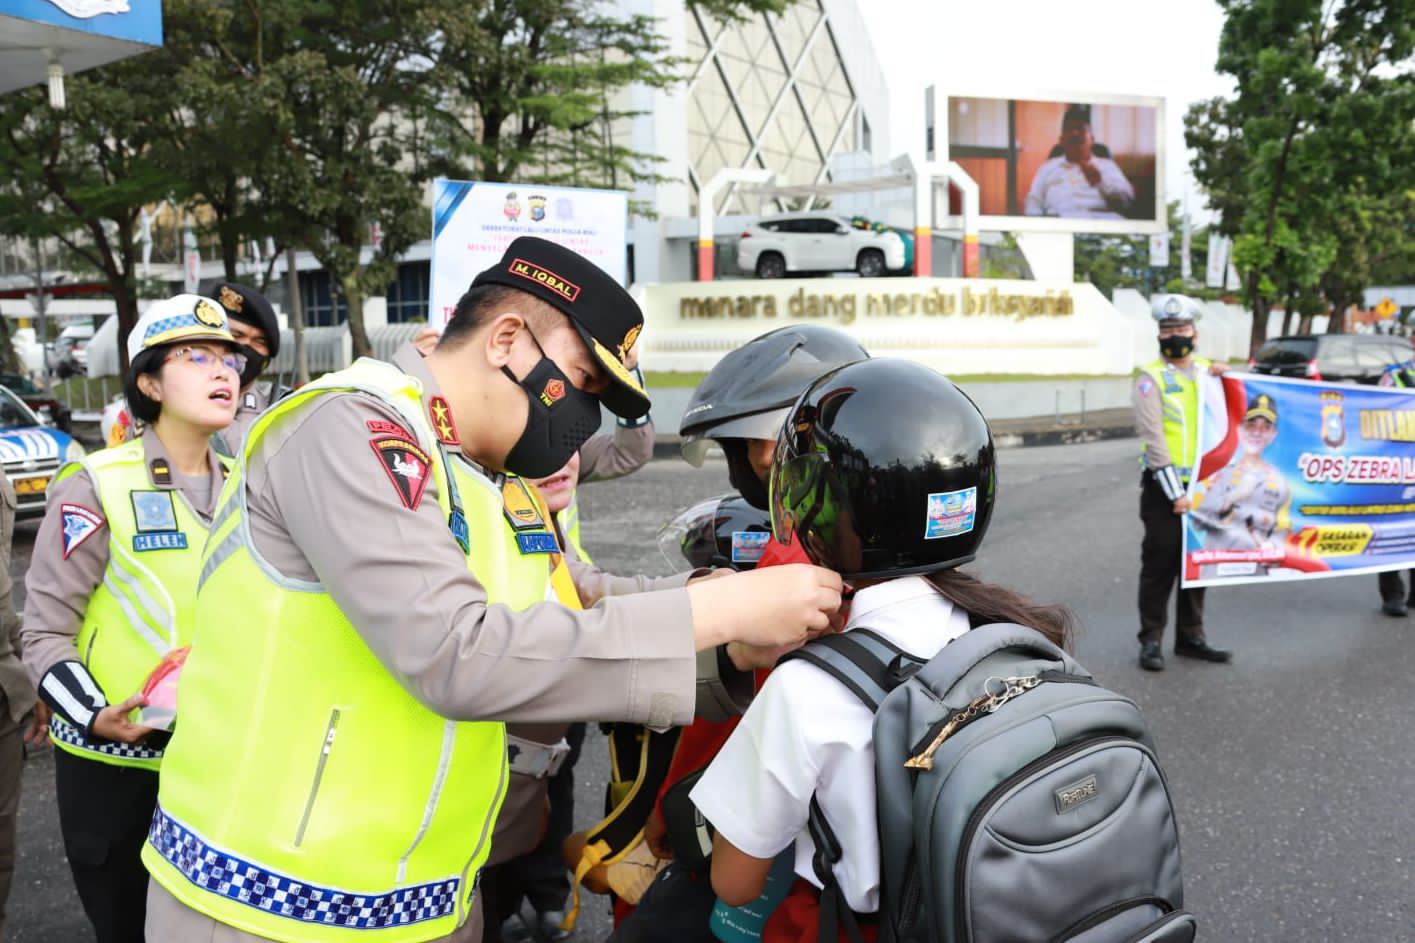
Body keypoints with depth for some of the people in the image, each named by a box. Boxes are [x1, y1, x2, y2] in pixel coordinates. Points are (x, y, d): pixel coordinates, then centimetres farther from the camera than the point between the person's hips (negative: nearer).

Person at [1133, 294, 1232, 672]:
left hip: (1202, 485, 5)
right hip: (1163, 488, -5)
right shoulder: (1151, 378, -5)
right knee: (1159, 565, -1)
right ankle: (1151, 641, 8)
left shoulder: (1208, 371, 13)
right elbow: (1152, 437, -12)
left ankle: (1190, 637, 23)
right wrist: (1174, 493, -17)